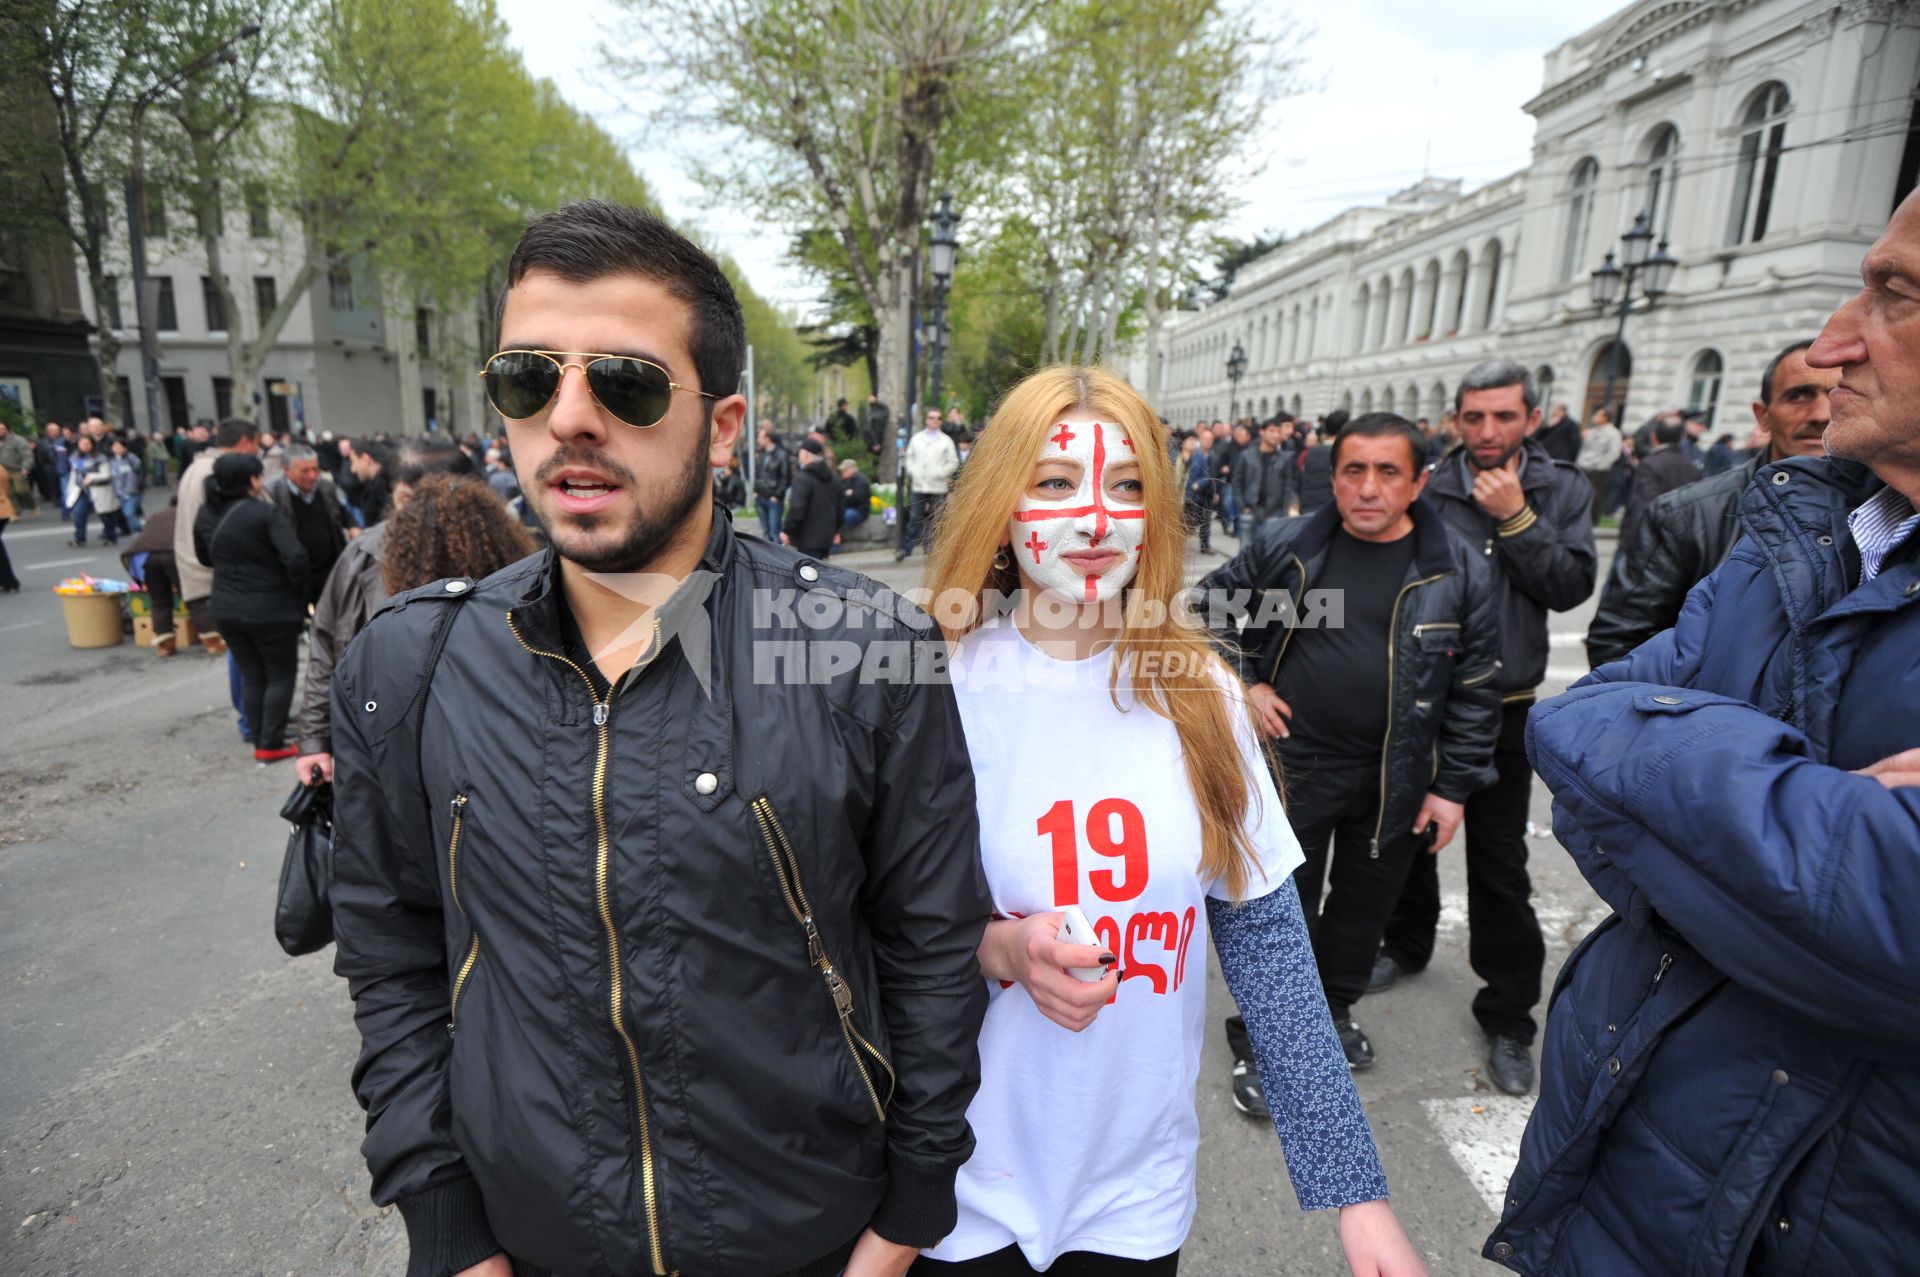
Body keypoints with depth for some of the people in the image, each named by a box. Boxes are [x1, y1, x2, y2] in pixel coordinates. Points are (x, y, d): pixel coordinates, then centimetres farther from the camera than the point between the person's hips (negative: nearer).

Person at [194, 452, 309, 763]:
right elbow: (295, 557, -24)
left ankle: (260, 740, 21)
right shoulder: (267, 513, -16)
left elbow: (204, 556, 18)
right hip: (271, 608, -6)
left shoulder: (204, 515, 4)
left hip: (226, 609, 6)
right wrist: (299, 594, -10)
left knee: (251, 676, 16)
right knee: (281, 674, 7)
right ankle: (271, 745, 6)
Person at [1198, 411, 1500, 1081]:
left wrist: (1453, 786, -2)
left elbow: (1476, 687, 0)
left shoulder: (1458, 569, -5)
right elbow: (1209, 607, 8)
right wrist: (1243, 683, -3)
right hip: (1293, 762, -1)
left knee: (1365, 902, 19)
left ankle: (1334, 1005, 44)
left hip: (1396, 776, 2)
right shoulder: (1283, 544, -6)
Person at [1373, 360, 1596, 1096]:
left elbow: (1572, 587, -9)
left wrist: (1516, 518, -16)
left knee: (1499, 867, 4)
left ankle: (1509, 1015, 21)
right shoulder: (1427, 489, -5)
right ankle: (1409, 943, 43)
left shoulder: (1562, 491, 0)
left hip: (1502, 706, 0)